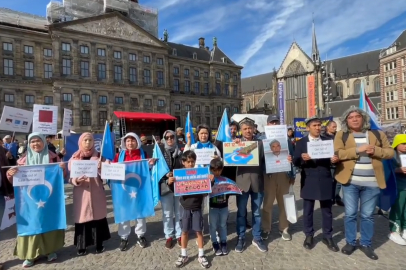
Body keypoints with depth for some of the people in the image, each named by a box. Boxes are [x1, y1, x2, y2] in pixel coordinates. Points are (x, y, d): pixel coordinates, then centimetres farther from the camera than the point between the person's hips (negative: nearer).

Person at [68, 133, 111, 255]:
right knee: (82, 218, 3)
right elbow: (70, 177, 2)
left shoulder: (98, 156, 5)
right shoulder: (74, 158, 2)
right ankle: (81, 246, 19)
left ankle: (99, 244, 21)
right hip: (81, 194, -1)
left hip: (97, 193, 1)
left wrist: (101, 168, -16)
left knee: (98, 216, 6)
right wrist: (76, 180, -19)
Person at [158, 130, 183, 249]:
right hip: (165, 185, -1)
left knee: (179, 212, 10)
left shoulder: (180, 151, 6)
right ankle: (169, 236, 21)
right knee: (167, 213, 6)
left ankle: (179, 235, 25)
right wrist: (166, 174, -17)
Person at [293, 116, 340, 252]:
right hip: (309, 181, -2)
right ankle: (309, 236, 25)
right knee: (308, 210, 9)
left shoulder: (328, 141, 8)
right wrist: (302, 158, -24)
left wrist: (334, 160, -16)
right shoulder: (300, 142, 0)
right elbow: (295, 162, -4)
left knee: (327, 210, 12)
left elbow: (332, 158, 6)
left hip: (325, 181, 2)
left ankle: (328, 237, 28)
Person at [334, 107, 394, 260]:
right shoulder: (341, 135, 1)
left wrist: (376, 150, -12)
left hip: (372, 182, 2)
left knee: (368, 215, 12)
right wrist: (358, 150, -19)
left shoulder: (377, 134, 8)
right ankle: (350, 242, 24)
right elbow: (337, 153, -11)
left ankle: (366, 244, 28)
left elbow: (390, 152, 7)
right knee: (350, 214, 8)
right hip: (350, 181, -2)